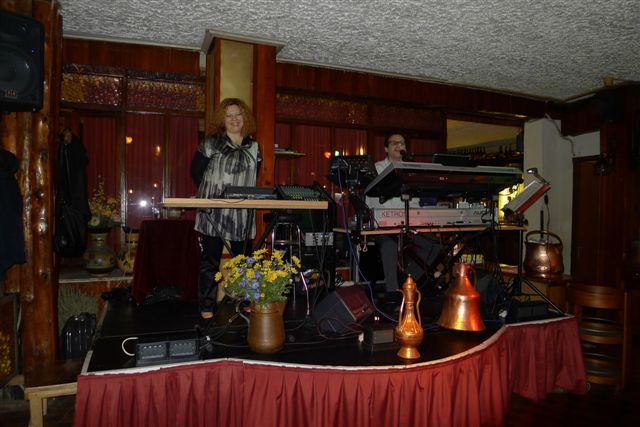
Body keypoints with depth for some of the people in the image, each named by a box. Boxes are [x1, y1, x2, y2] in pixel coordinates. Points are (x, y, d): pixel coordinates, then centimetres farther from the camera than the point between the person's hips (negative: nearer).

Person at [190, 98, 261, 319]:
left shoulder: (253, 147, 10)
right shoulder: (211, 143, 0)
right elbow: (196, 171, 4)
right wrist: (210, 193, 1)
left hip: (243, 215, 3)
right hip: (213, 212, -3)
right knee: (210, 260, 3)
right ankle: (207, 306, 13)